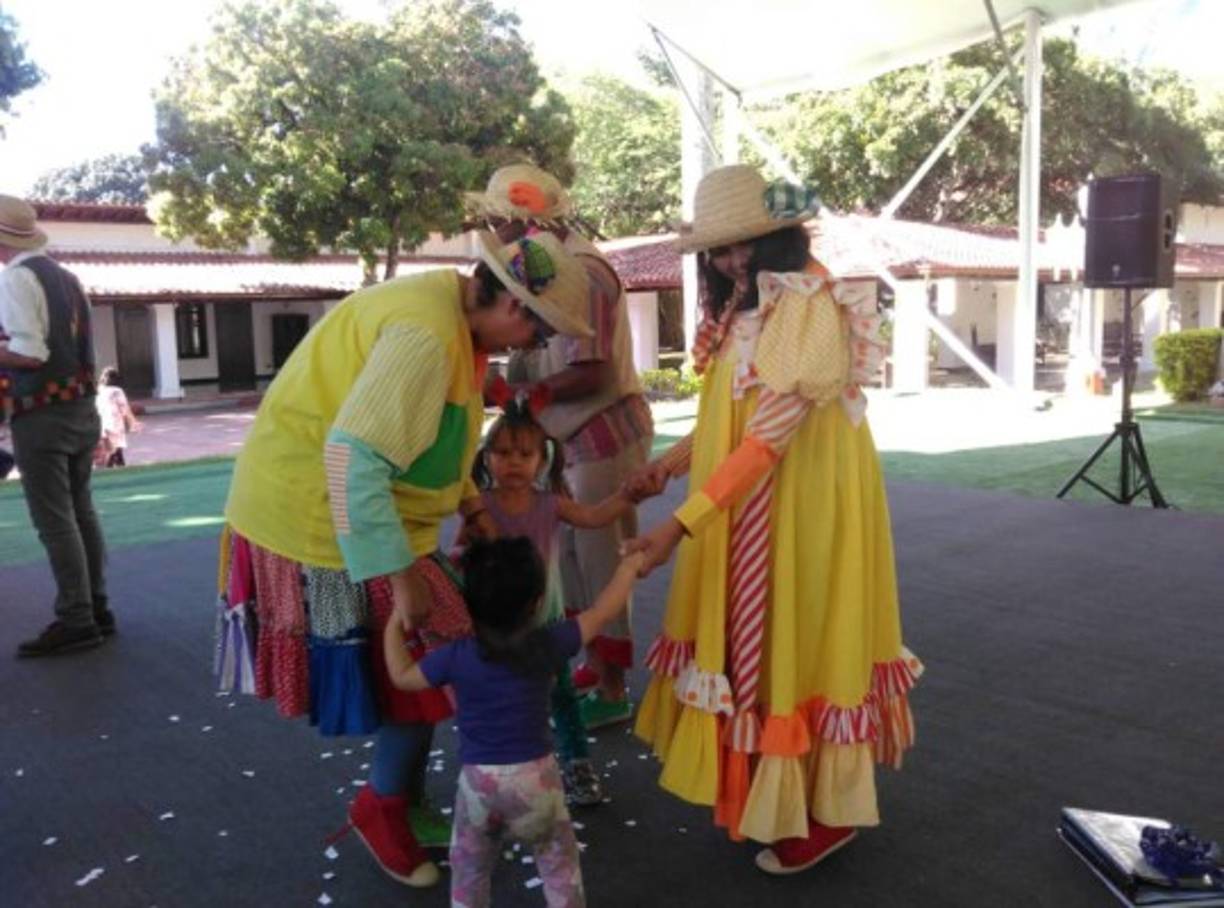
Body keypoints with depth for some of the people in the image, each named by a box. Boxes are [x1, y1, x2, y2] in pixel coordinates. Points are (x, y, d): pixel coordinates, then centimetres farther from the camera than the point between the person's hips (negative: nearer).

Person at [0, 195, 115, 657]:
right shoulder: (66, 276, 11)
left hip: (41, 416, -8)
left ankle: (76, 621, 2)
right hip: (80, 409, 8)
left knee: (54, 520, -2)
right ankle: (96, 609, 20)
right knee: (80, 511, 13)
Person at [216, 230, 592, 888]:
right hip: (321, 515, -10)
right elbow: (354, 456, -33)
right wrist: (398, 581, -31)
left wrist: (466, 499, 11)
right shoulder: (427, 333, -27)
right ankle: (386, 805, 23)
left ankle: (399, 802, 32)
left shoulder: (446, 308, 6)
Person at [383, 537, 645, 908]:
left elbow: (402, 677, 2)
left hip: (478, 779, 0)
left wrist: (395, 624, 13)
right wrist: (630, 565, 14)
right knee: (558, 861, 20)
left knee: (469, 869, 22)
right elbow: (602, 612, 0)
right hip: (534, 776, 0)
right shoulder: (549, 645, -10)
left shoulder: (456, 656, -11)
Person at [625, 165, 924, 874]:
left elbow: (769, 436, -27)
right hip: (747, 505, 9)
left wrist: (680, 526, -30)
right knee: (754, 639, 15)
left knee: (800, 641, 2)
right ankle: (768, 788, 32)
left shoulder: (811, 307, -22)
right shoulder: (752, 304, 9)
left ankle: (826, 809, 21)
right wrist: (678, 458, 4)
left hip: (802, 504, -9)